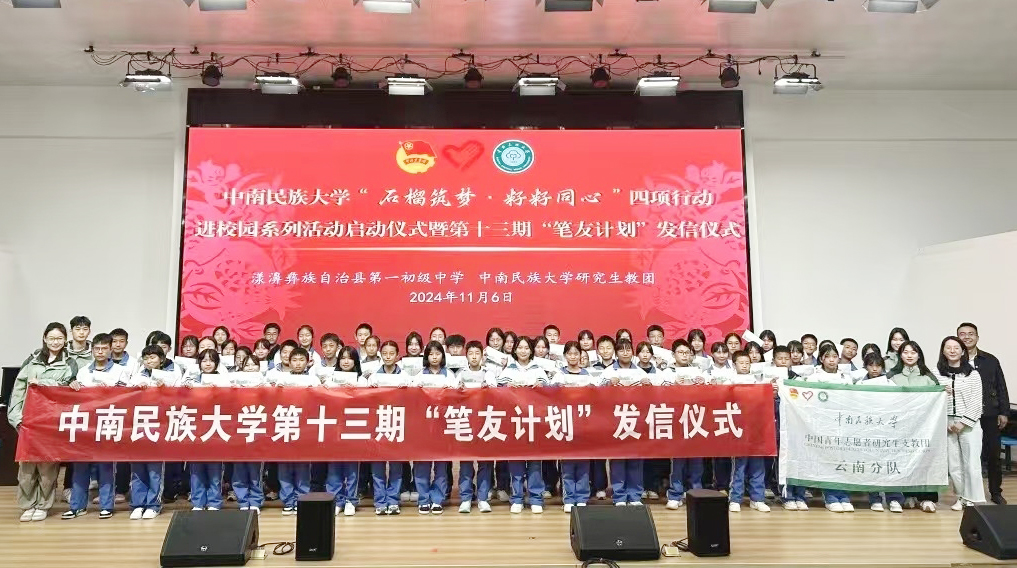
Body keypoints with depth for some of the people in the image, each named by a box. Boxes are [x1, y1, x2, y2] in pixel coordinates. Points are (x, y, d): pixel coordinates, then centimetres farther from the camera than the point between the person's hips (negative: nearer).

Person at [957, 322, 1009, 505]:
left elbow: (1001, 387, 9)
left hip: (989, 415, 2)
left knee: (993, 454, 8)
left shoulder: (990, 360, 7)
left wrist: (1004, 412, 6)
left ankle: (996, 492, 23)